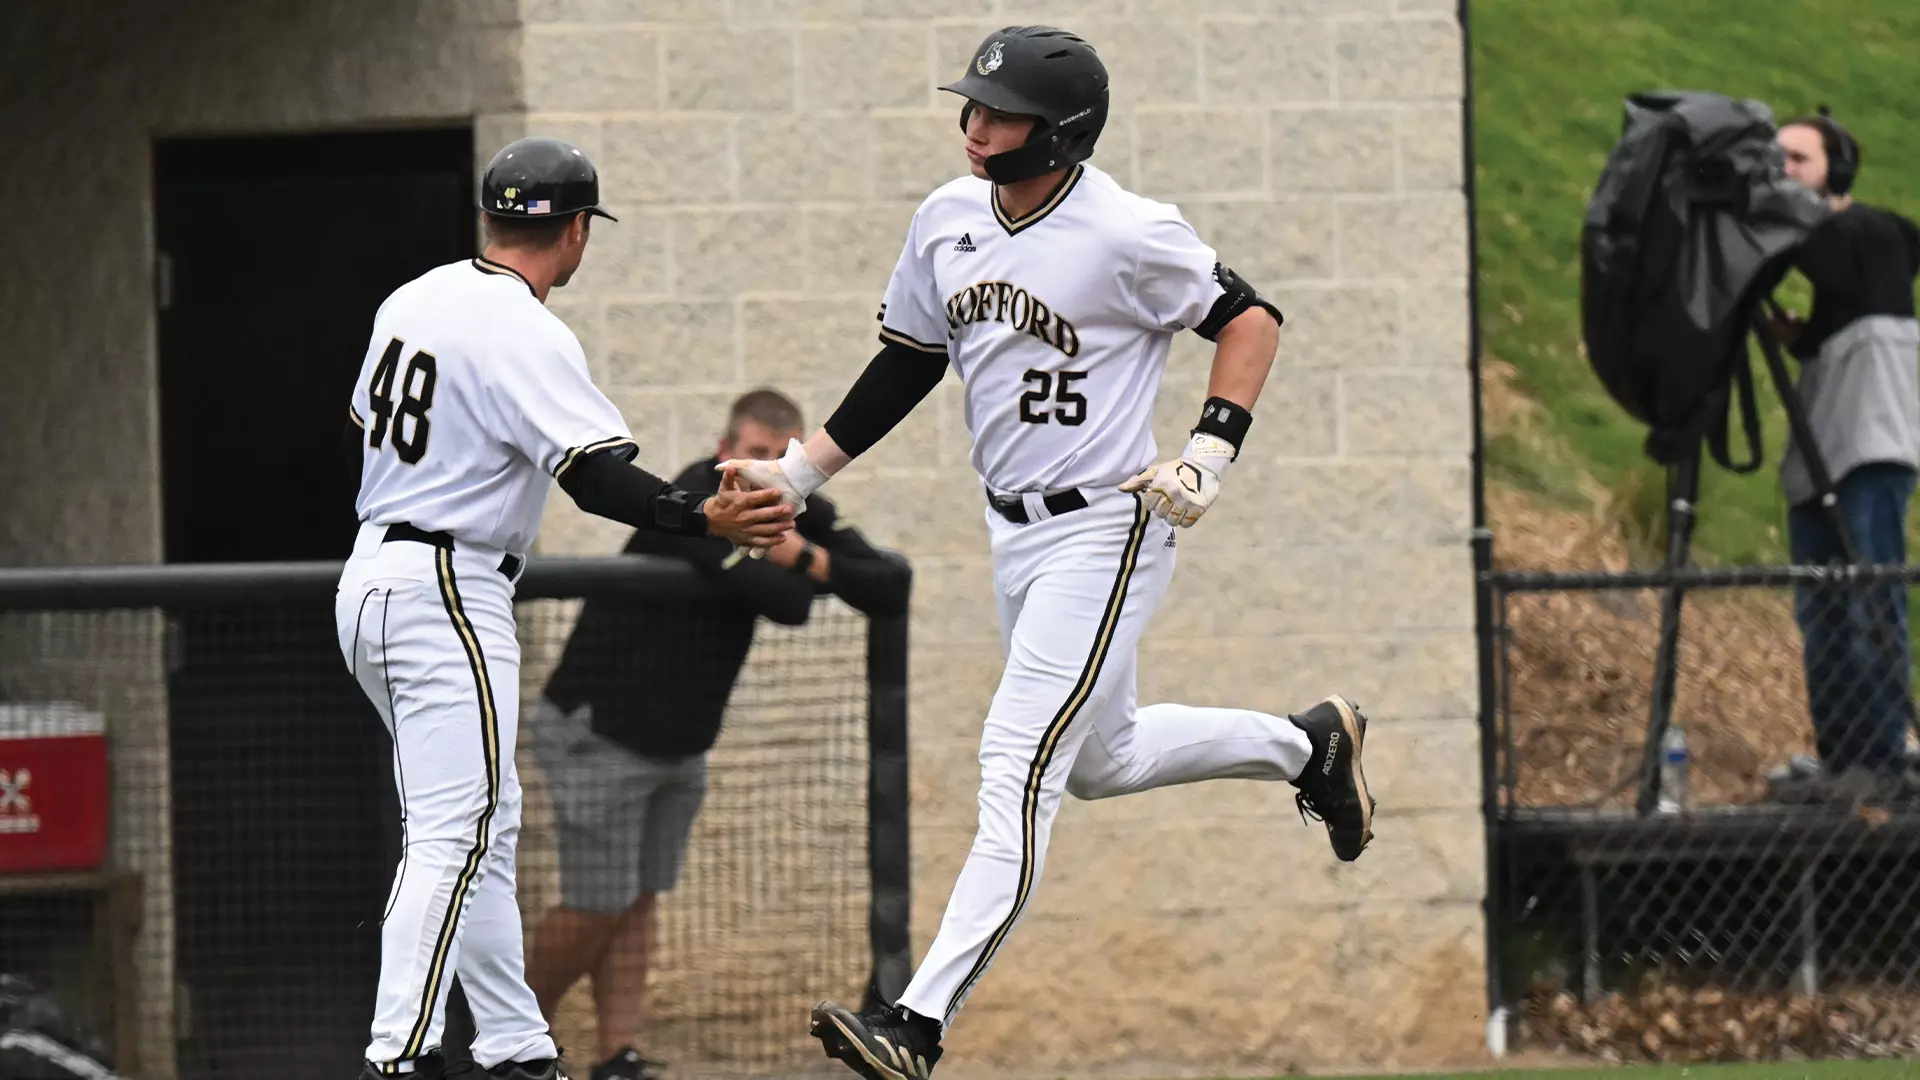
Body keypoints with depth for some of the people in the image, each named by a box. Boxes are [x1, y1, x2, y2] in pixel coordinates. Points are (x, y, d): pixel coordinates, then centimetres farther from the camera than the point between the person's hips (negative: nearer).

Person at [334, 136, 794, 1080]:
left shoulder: (413, 300, 10)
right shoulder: (527, 336, -16)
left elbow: (361, 432, 22)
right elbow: (596, 474, -26)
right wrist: (704, 520, -31)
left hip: (369, 577, 10)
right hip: (448, 590, -10)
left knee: (485, 827, 15)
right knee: (453, 833, -13)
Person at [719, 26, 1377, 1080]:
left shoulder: (1128, 234, -19)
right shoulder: (947, 219, 1)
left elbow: (1249, 318, -10)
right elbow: (906, 363, 12)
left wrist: (1210, 451, -19)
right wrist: (800, 471, 7)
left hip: (1107, 527, -8)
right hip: (1013, 530, 8)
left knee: (1017, 766, -15)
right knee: (1099, 758, 22)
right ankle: (1305, 743, 47)